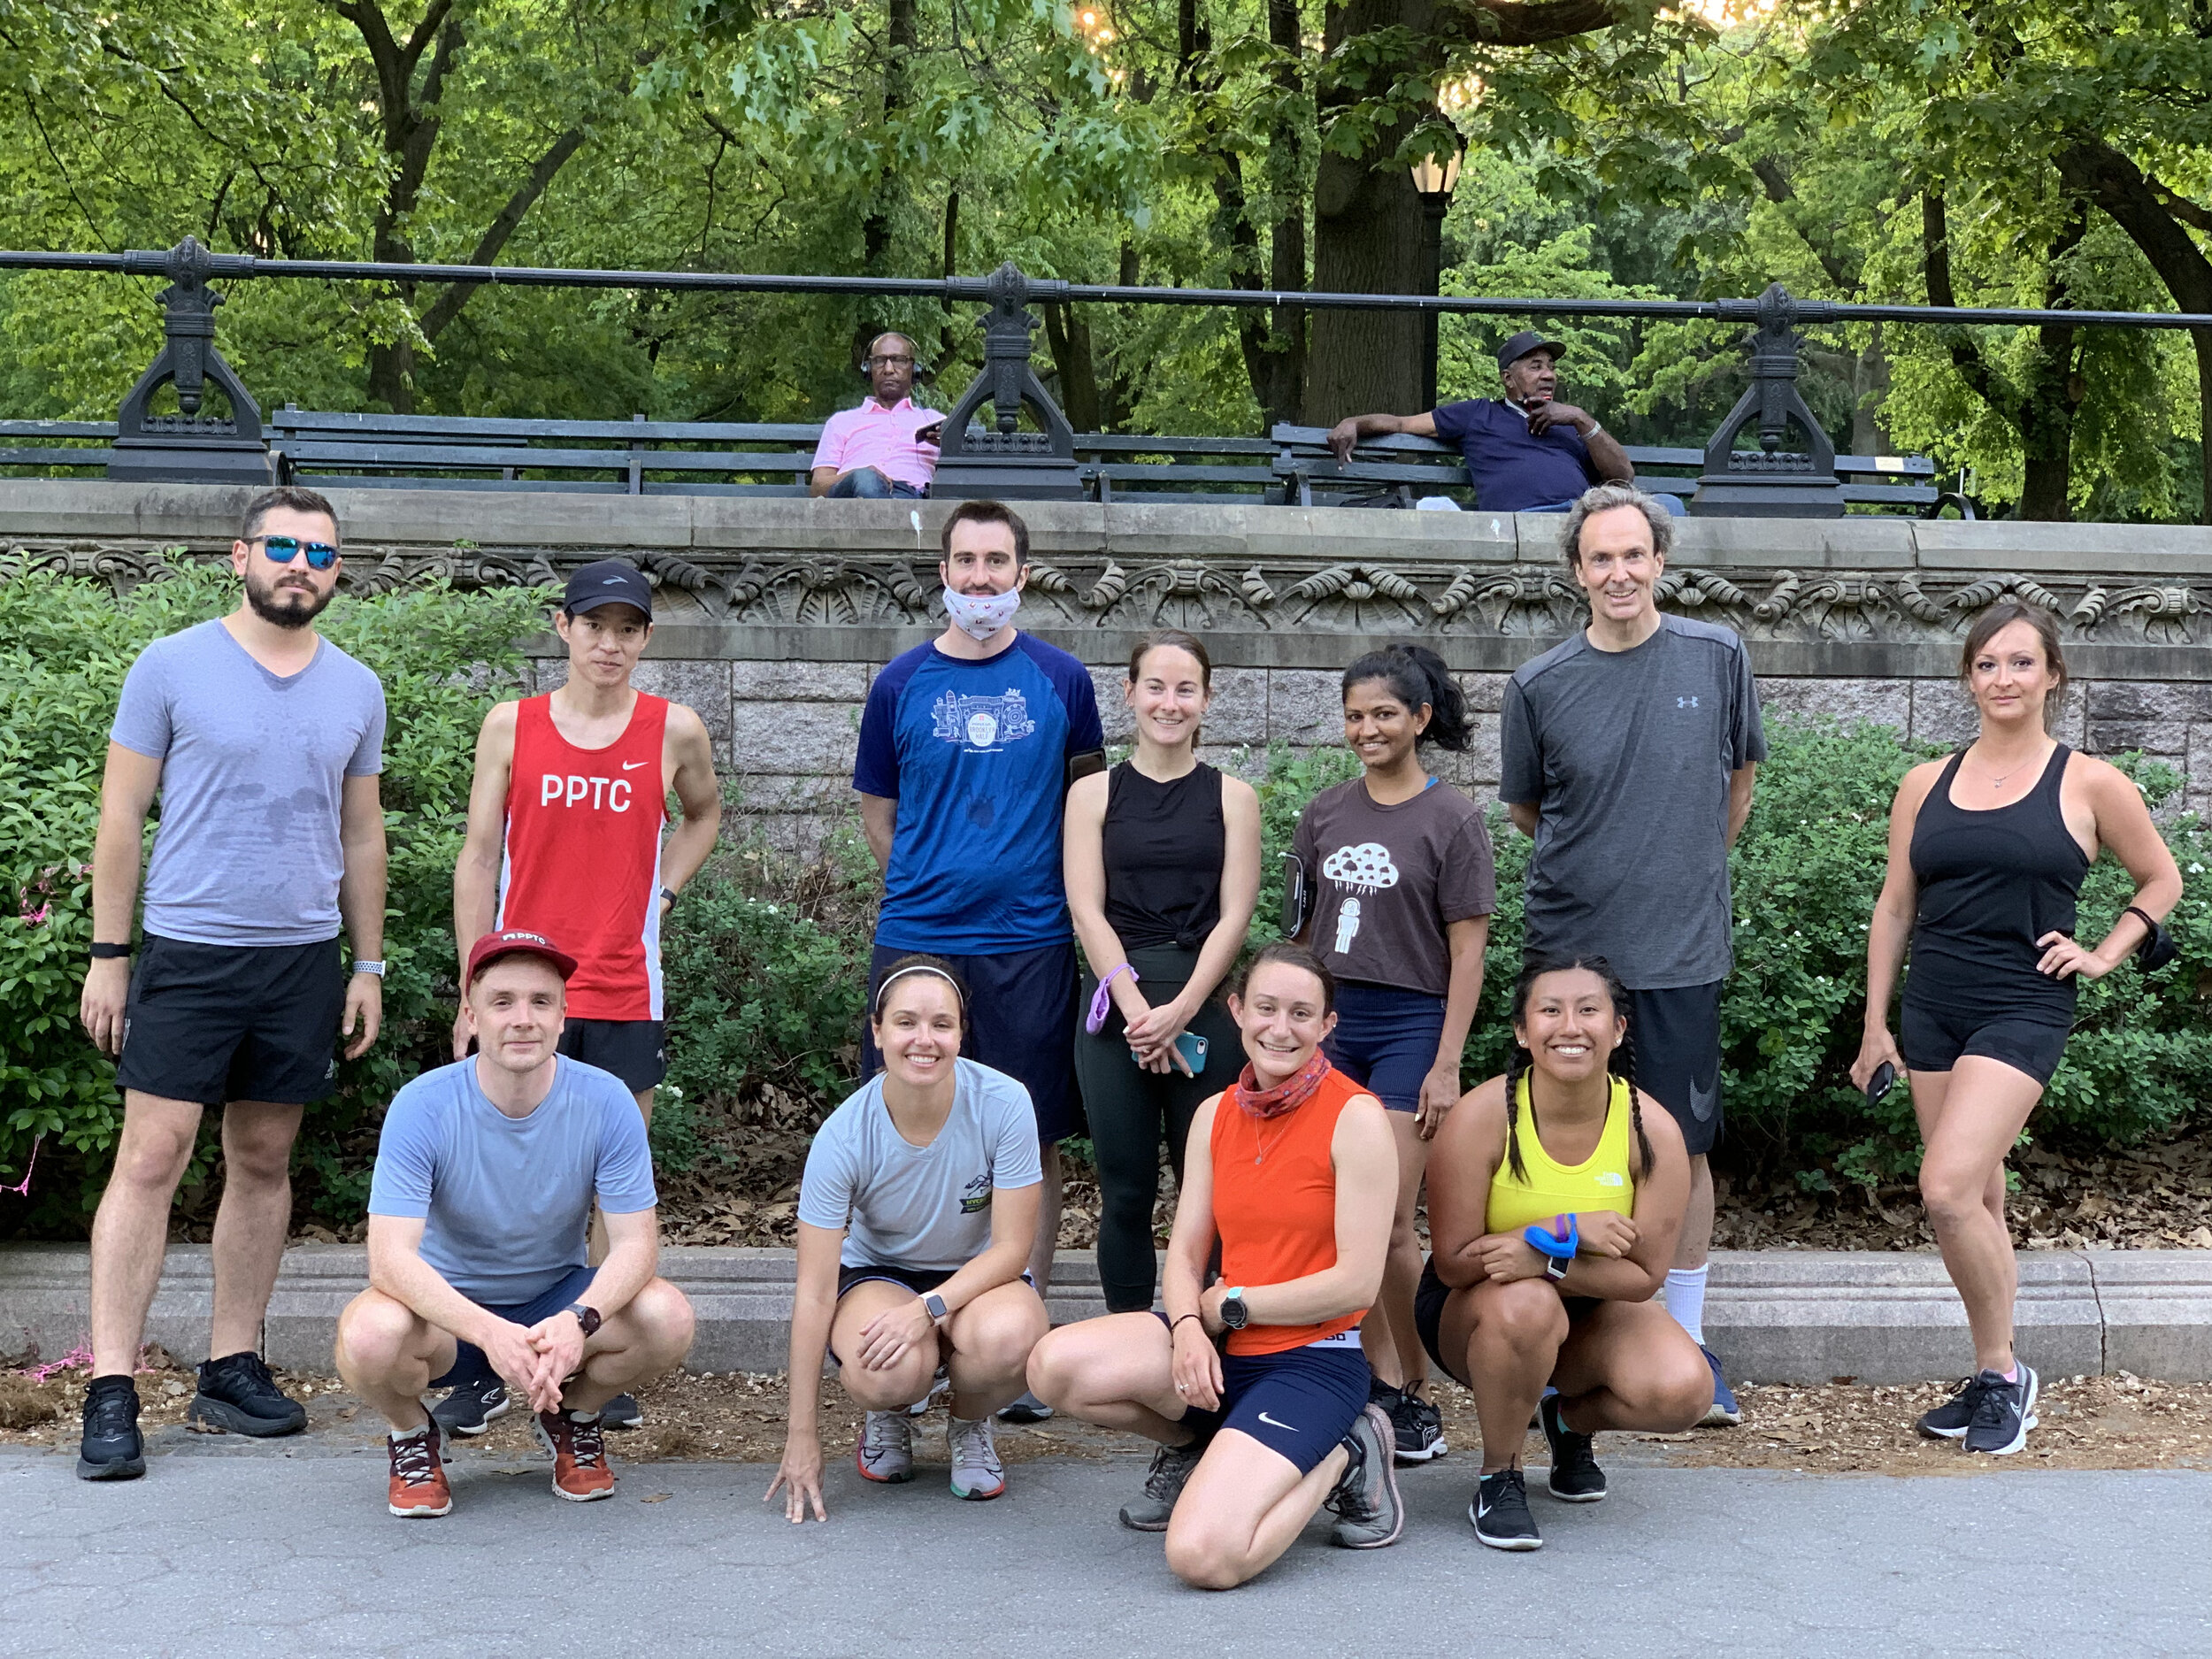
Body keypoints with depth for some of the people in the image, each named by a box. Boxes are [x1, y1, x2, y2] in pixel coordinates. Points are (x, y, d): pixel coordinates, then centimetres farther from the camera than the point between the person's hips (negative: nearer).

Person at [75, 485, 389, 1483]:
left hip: (305, 958, 4)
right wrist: (107, 953, -4)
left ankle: (232, 1369, 17)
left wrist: (368, 964, 12)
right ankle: (111, 1391, -4)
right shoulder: (172, 668, -1)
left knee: (264, 1164, 9)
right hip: (187, 952, -4)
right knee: (150, 1158, -7)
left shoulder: (356, 690, 10)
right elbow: (122, 819, 0)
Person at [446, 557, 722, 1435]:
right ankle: (484, 1368, 9)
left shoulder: (675, 731, 2)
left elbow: (704, 813, 23)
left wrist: (661, 890, 7)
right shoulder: (512, 725, 2)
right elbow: (478, 857, 4)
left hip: (625, 993, 1)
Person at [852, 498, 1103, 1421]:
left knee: (1032, 1144, 2)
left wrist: (1066, 895, 8)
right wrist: (931, 887, 7)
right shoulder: (902, 685, 5)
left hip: (1030, 943, 0)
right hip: (916, 938, 0)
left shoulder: (1060, 681, 5)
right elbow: (879, 812, 14)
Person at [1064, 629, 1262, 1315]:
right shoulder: (1094, 794, 8)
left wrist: (1179, 1012, -11)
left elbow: (1234, 916, 1)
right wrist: (1138, 1009, -11)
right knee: (1125, 1192, 3)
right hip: (1115, 1005, 0)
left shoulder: (1232, 797, 8)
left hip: (1205, 1007, 0)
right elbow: (1087, 911, 0)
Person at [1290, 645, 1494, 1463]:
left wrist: (1446, 1065, -10)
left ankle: (1417, 1392, 6)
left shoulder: (1452, 819, -3)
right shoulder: (1326, 814, 10)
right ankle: (1381, 1384, 13)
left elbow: (1467, 950, -5)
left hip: (1410, 1025, -4)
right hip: (1329, 1019, 4)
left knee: (1390, 1219, -8)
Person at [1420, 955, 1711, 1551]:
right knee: (1526, 1303, -39)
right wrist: (1567, 1230, -31)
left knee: (1683, 1390, -25)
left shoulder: (1651, 1129, -17)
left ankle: (1571, 1418, 12)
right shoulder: (1483, 1116, -23)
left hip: (1594, 1307, 3)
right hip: (1472, 1309, -3)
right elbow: (1452, 1261, -21)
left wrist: (1547, 1259, -32)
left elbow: (1644, 1276, -15)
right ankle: (1497, 1479, -12)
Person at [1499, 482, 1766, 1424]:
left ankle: (1687, 1346, 17)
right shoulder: (1539, 687, -1)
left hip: (1682, 949, 0)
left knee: (1684, 1146, 5)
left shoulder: (1717, 659, 0)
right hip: (1569, 945, 0)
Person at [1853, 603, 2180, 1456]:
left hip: (2022, 1010, -4)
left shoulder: (2089, 784, -1)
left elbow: (2162, 880, 12)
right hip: (1932, 1010, 4)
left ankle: (2003, 1370, -1)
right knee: (1978, 1201, 10)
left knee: (1948, 1188, -18)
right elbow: (1894, 908, 12)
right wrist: (1876, 1024, 11)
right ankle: (1992, 1380, 21)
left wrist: (2103, 955, -1)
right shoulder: (1926, 784, 8)